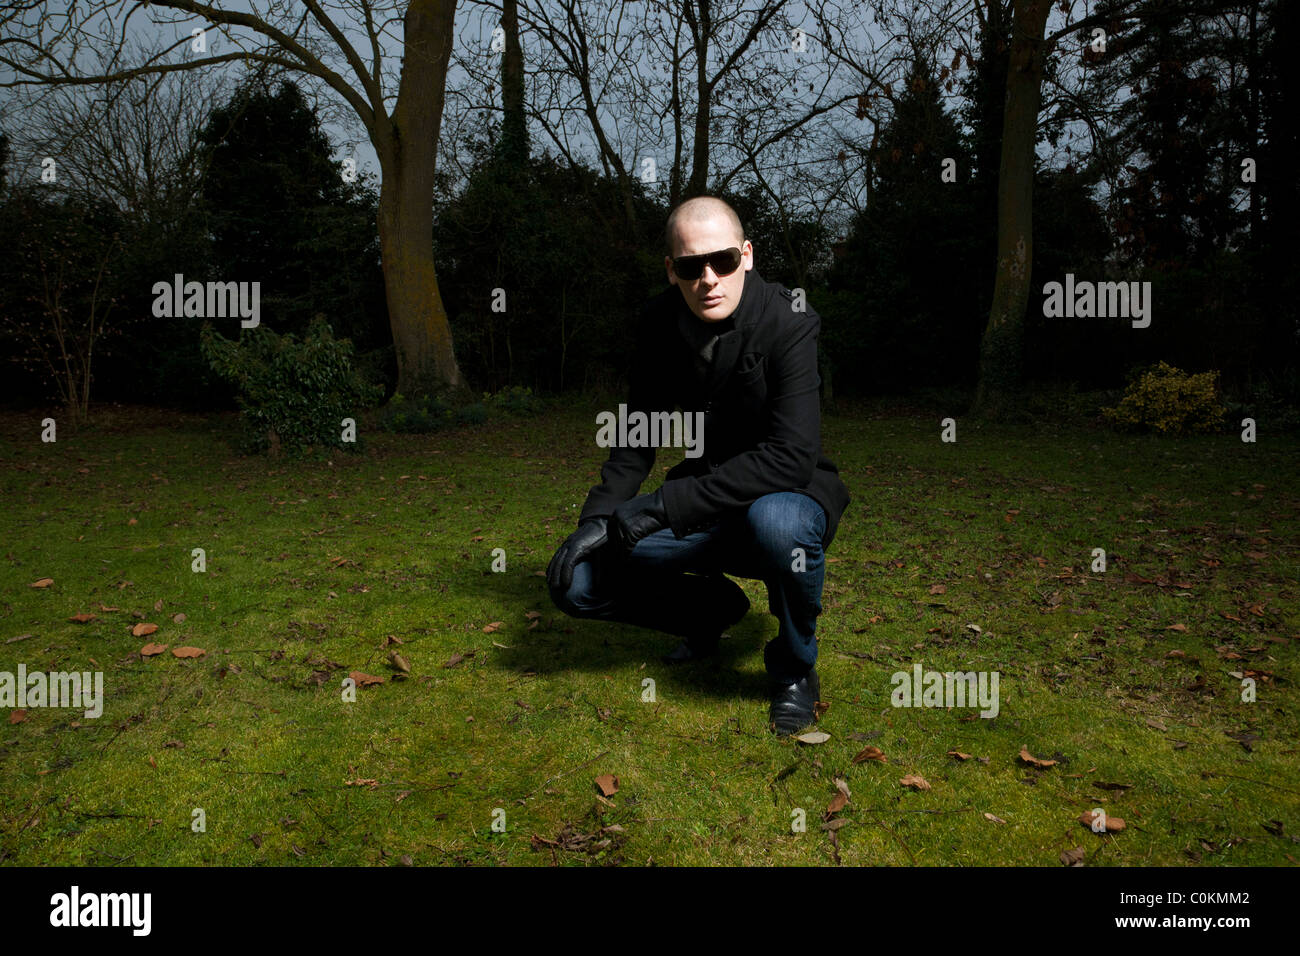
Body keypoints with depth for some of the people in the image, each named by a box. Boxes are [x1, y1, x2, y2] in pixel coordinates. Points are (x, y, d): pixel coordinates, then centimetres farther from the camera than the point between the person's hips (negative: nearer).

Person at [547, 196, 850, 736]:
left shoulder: (787, 323, -20)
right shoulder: (661, 322, -4)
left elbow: (791, 457, -31)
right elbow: (637, 437, 5)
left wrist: (665, 505, -33)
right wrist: (597, 518, -11)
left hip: (787, 496, -4)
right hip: (706, 508, 5)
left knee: (777, 523, -42)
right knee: (576, 582, -11)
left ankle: (794, 669, -9)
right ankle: (714, 610, 17)